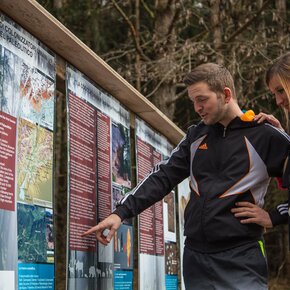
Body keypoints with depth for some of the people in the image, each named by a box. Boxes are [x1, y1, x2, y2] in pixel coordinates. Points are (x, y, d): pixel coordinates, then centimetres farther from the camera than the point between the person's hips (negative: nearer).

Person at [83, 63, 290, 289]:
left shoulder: (266, 137, -4)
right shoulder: (196, 135, 11)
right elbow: (164, 177, 7)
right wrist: (121, 213, -2)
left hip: (241, 259, -5)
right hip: (195, 257, 5)